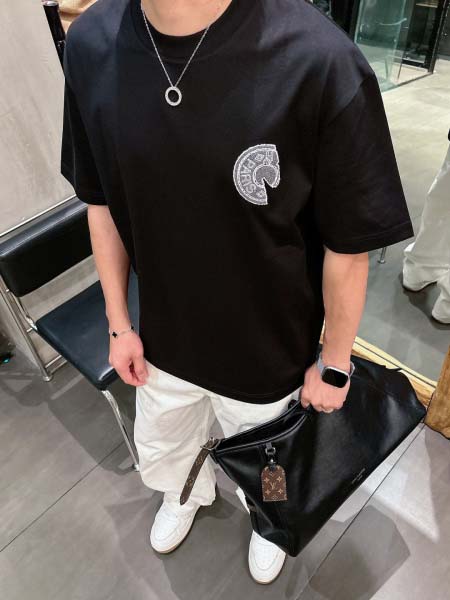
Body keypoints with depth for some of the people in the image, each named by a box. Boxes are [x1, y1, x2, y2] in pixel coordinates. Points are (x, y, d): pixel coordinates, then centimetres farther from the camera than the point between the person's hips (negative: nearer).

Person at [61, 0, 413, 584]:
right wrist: (119, 323, 4)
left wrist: (334, 364, -5)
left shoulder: (319, 61, -28)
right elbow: (102, 202, -2)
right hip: (162, 338, 4)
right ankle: (186, 494, 70)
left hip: (270, 354, -3)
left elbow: (348, 247, -17)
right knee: (161, 450, 32)